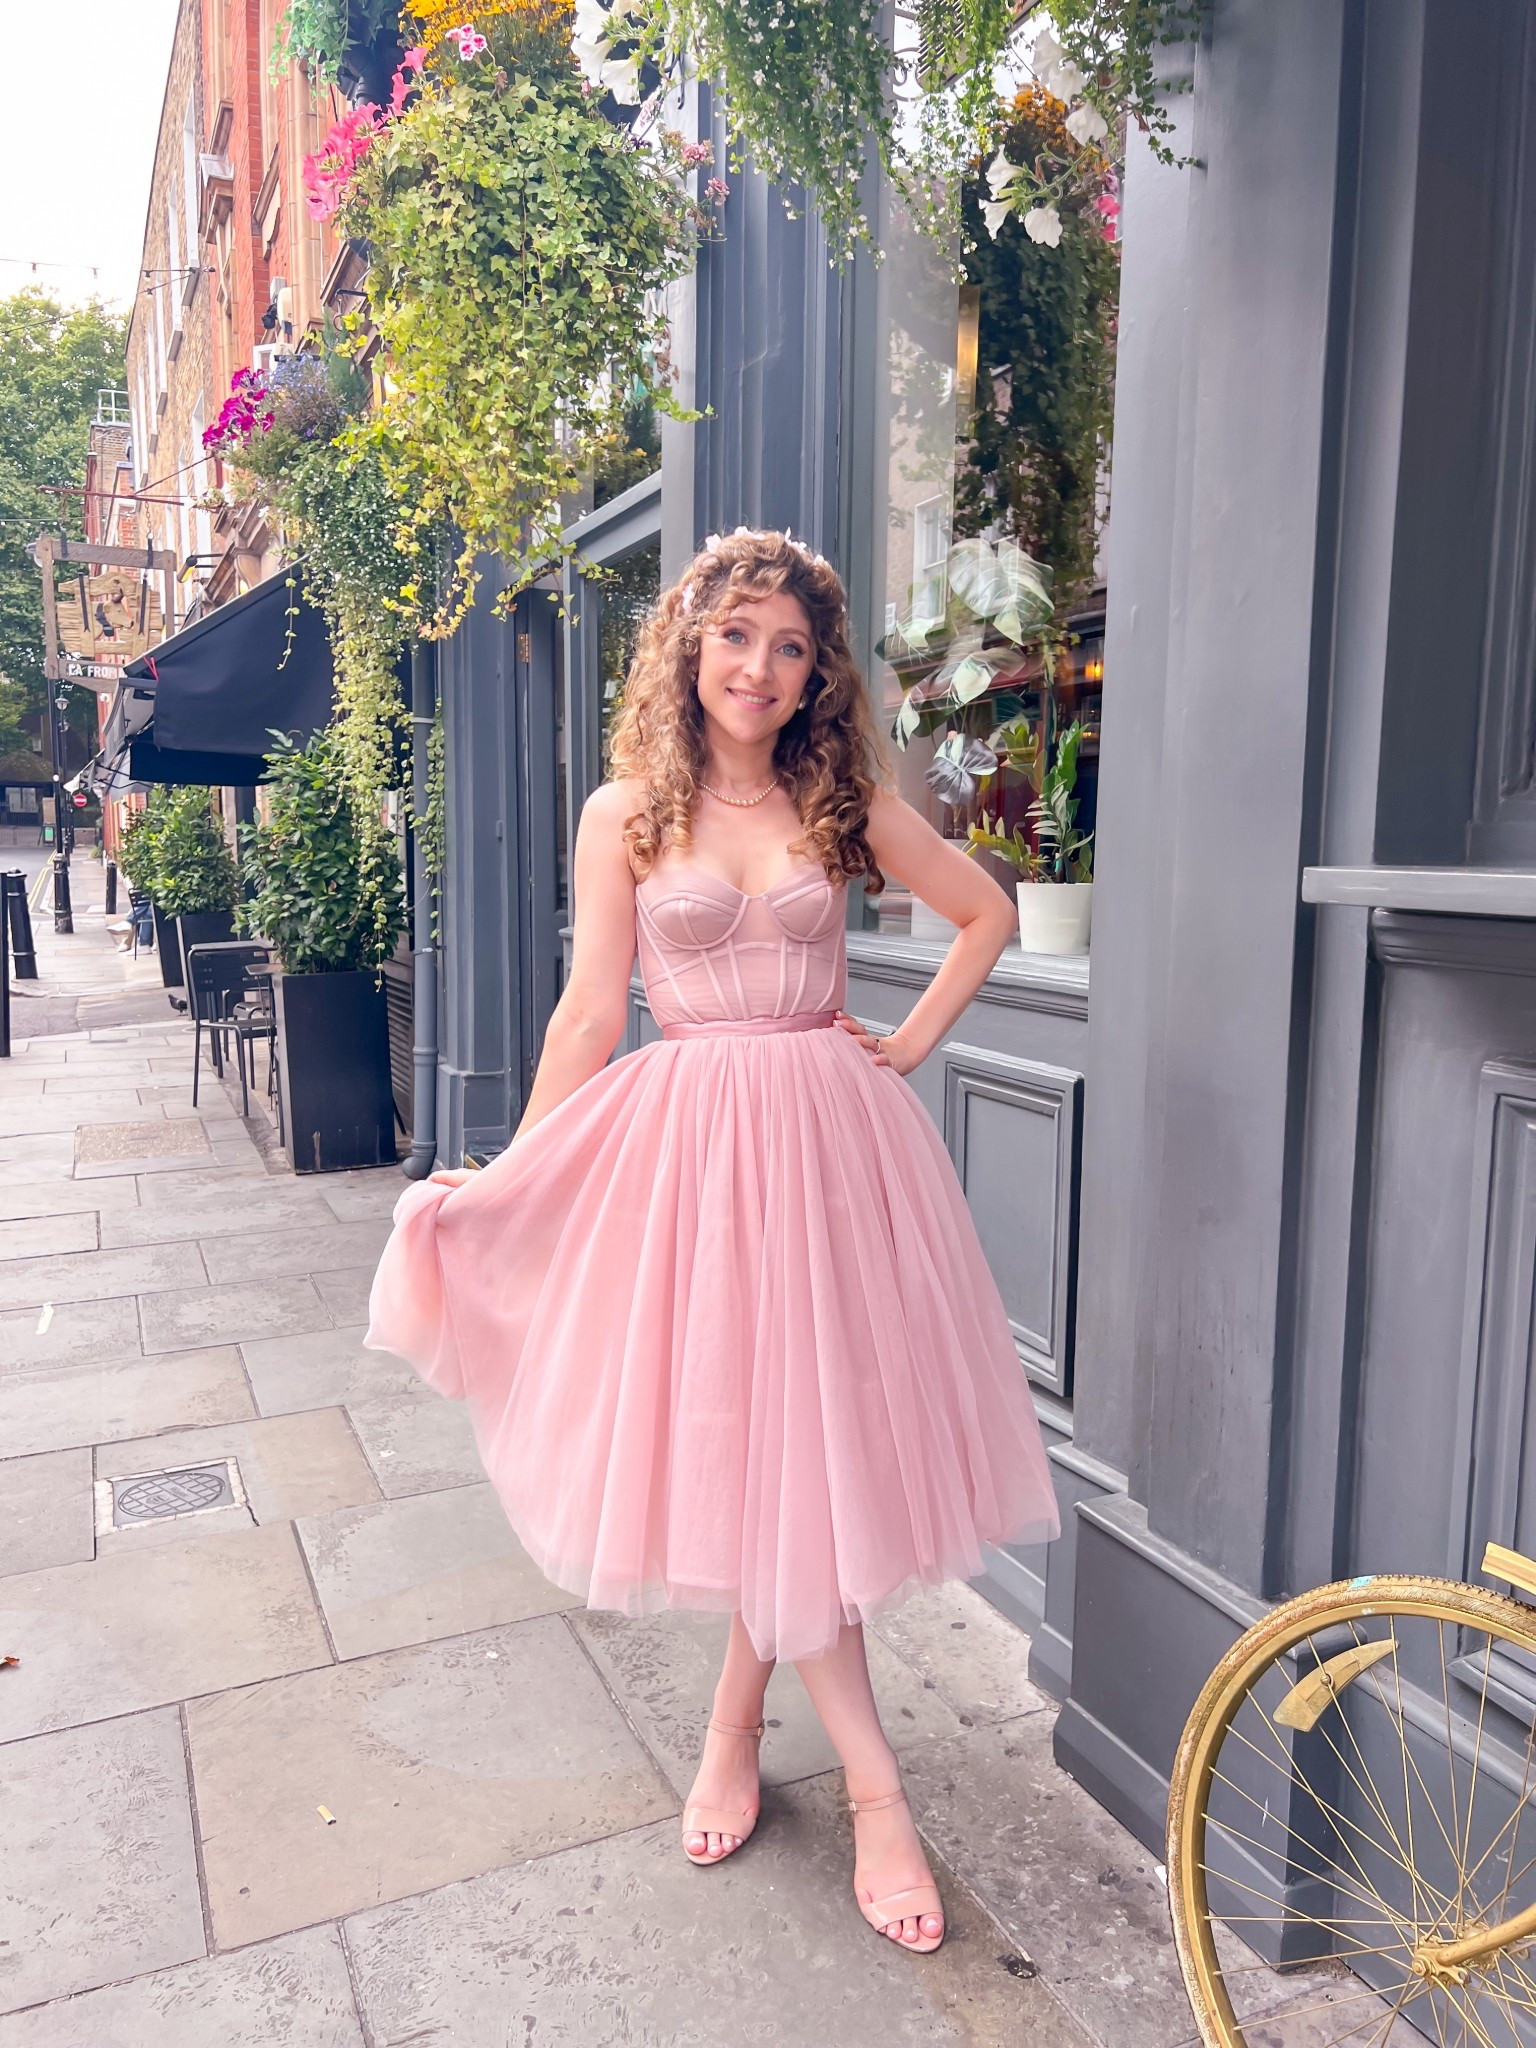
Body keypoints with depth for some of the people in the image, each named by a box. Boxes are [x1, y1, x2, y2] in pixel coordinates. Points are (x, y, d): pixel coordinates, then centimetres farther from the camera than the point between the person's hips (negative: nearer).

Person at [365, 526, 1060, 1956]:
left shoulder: (846, 801, 5)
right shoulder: (627, 814, 3)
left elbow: (987, 913, 15)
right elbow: (591, 1013, 1)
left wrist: (912, 1043, 5)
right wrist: (503, 1183, -3)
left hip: (824, 1132, 2)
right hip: (684, 1135, -1)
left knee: (810, 1435, 5)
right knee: (743, 1444, -1)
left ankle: (735, 1728, 30)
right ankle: (876, 1791, 14)